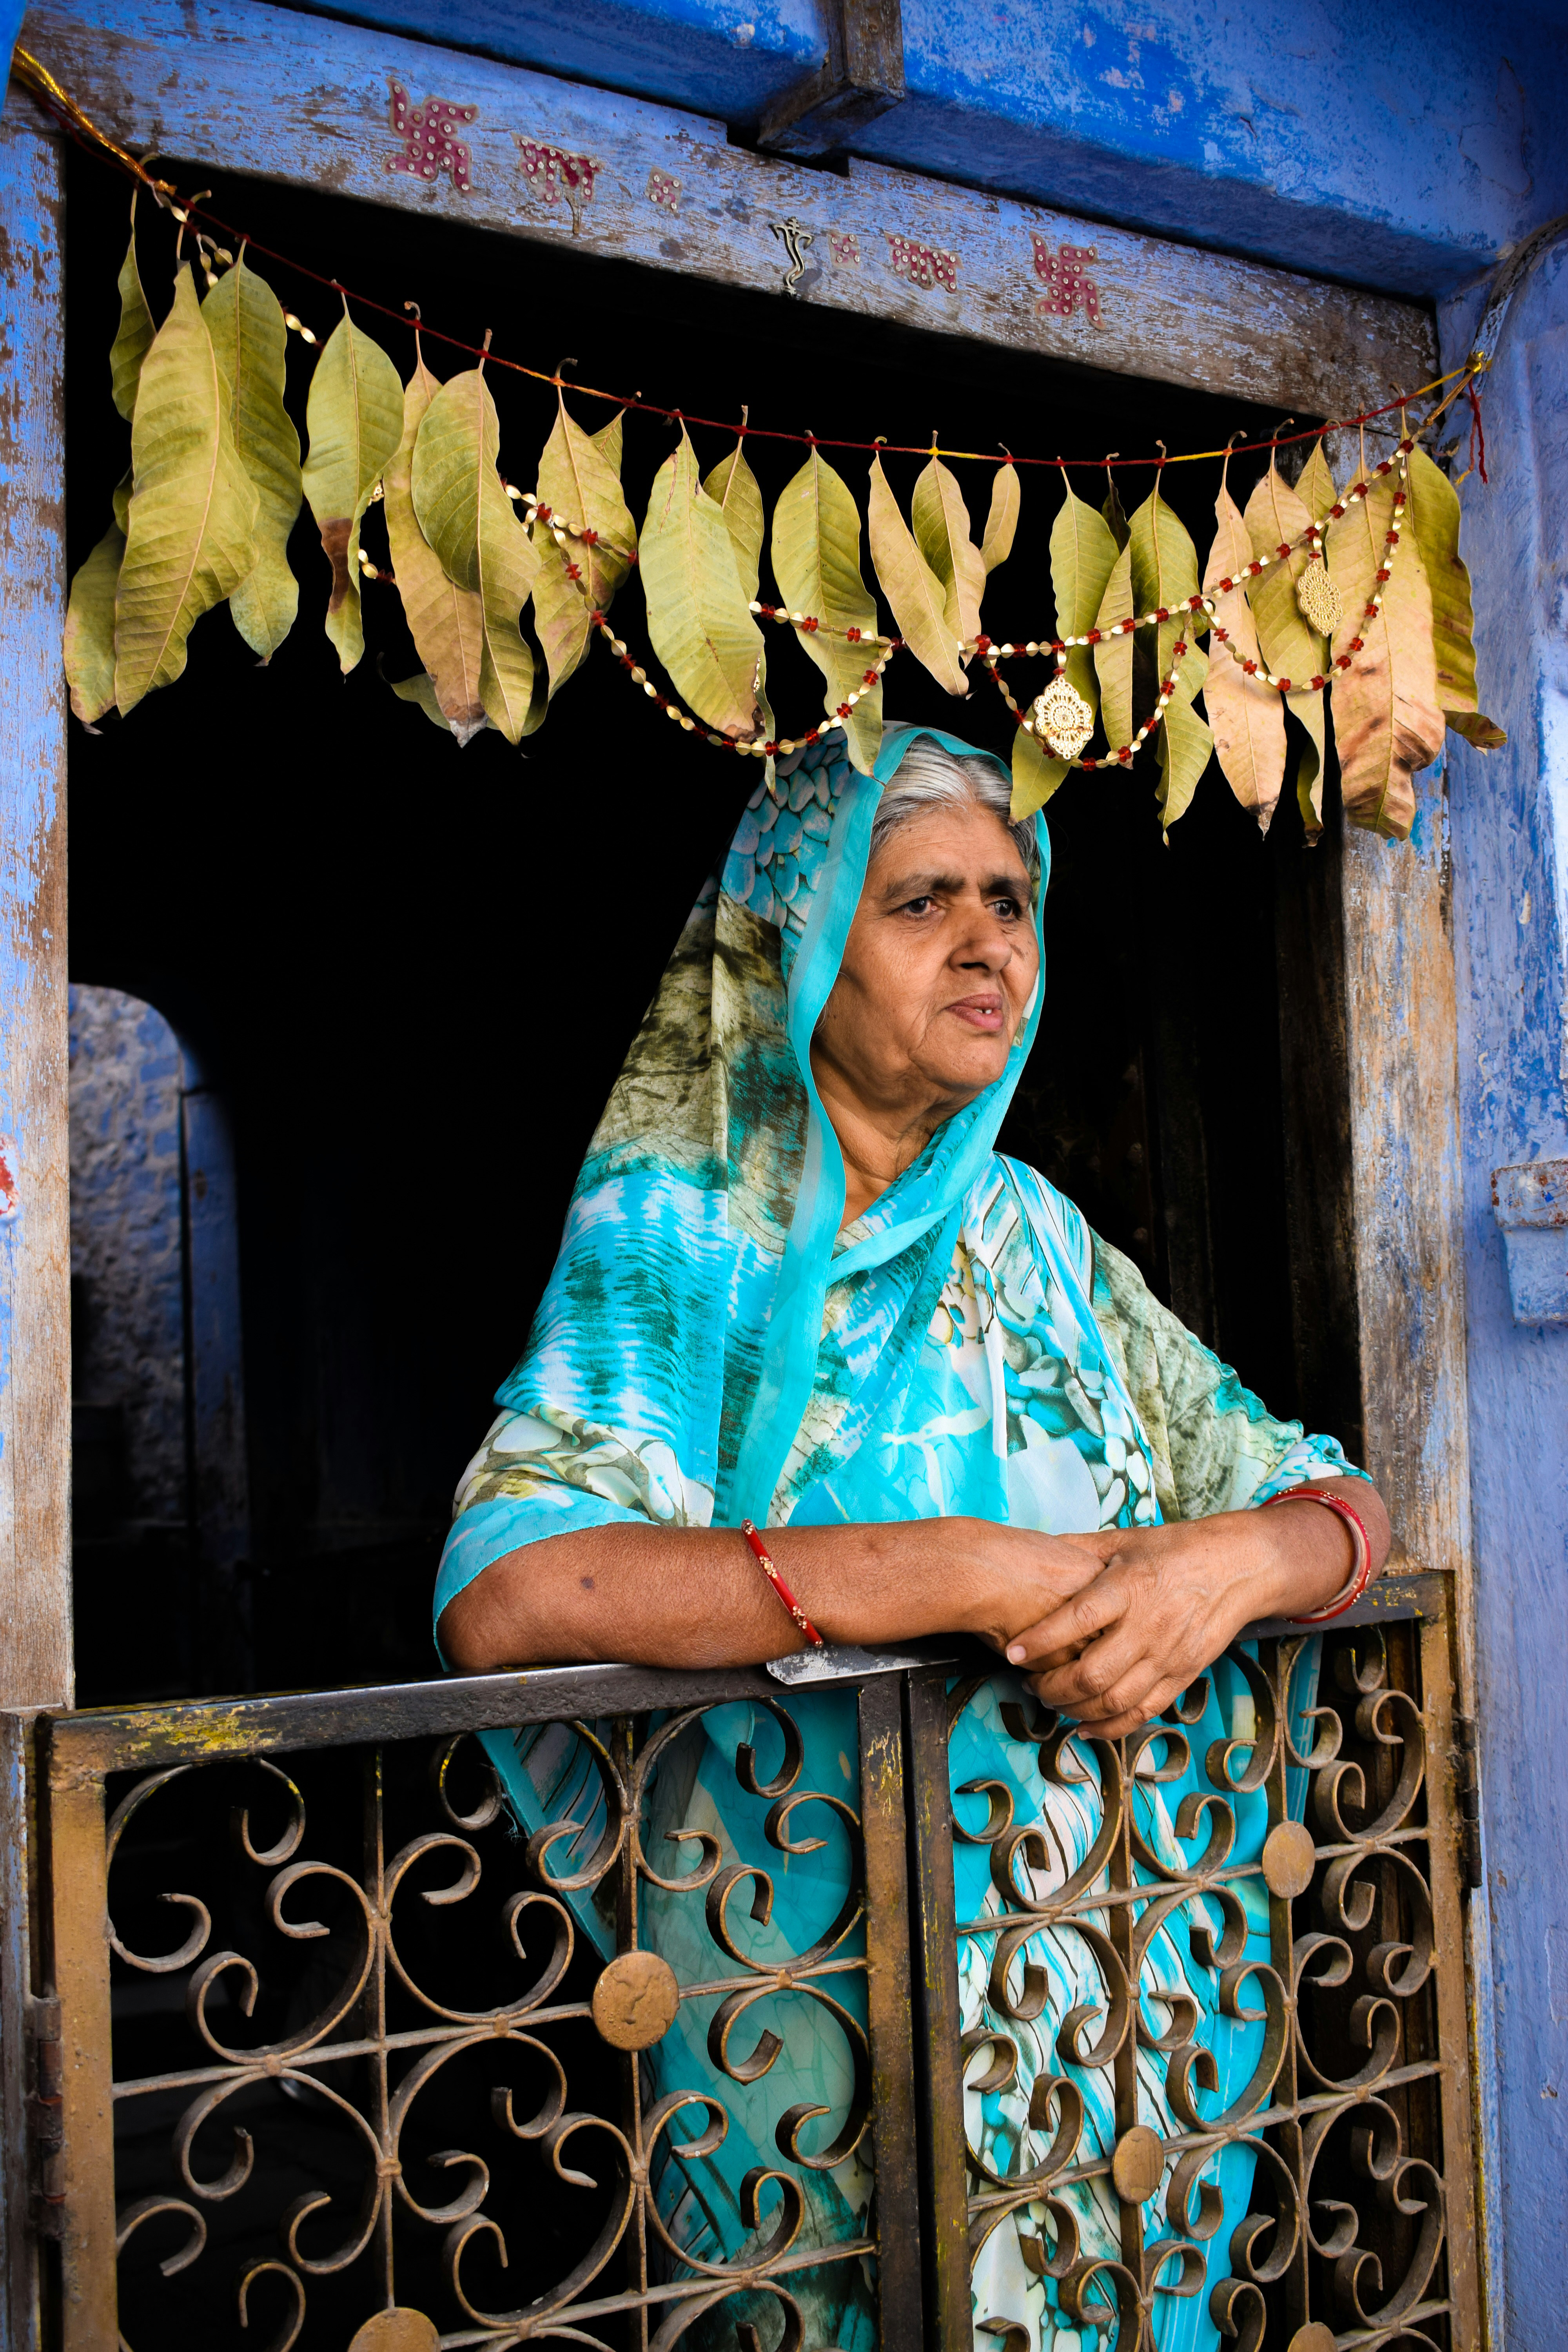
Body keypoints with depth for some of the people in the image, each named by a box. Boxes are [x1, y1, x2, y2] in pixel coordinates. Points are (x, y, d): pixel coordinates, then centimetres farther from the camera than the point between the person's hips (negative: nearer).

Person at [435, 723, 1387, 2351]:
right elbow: (502, 1592, -26)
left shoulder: (1033, 1235, 6)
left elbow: (1333, 1498, 8)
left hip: (1111, 1977, 5)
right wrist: (980, 1570, -27)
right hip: (821, 2012, -4)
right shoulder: (678, 1231, -10)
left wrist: (1232, 1563, -17)